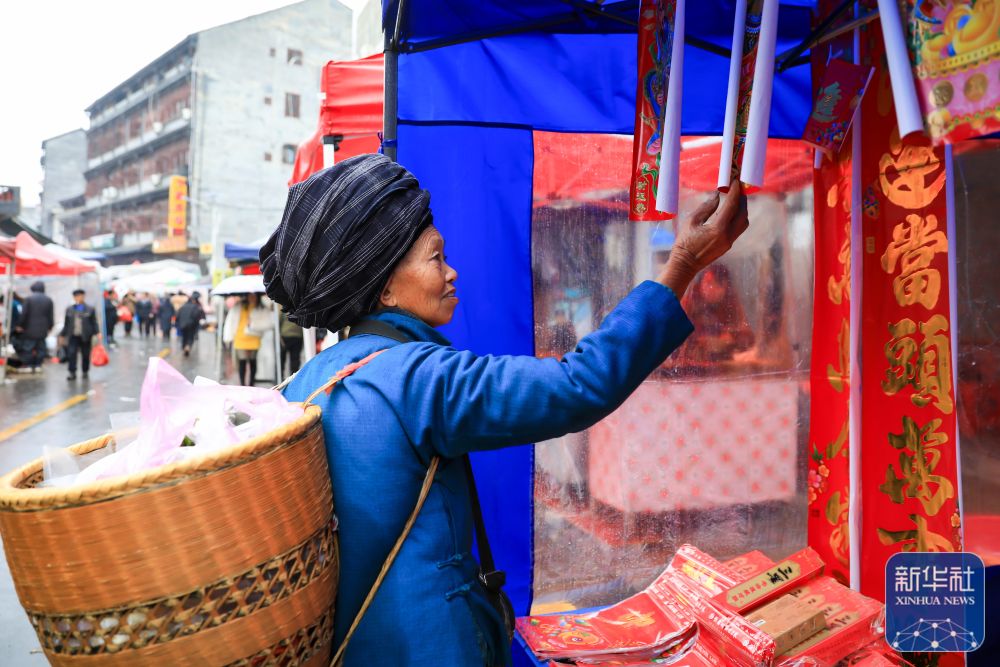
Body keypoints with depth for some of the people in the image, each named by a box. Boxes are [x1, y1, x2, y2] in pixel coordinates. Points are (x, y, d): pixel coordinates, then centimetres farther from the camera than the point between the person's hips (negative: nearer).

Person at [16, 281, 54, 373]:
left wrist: (20, 325, 0)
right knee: (41, 347, 9)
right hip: (43, 330, 3)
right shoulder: (48, 300, 3)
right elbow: (51, 315, 6)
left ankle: (29, 365, 3)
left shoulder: (30, 298, -8)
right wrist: (50, 326, 14)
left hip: (30, 328, -3)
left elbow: (24, 313, -8)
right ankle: (38, 365, 9)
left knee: (28, 347, 3)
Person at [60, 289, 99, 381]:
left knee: (86, 355, 6)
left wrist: (97, 332, -12)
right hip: (73, 336, 2)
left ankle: (85, 372, 20)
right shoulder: (69, 309, 11)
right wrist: (63, 335, 13)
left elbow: (94, 323, 0)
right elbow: (66, 324, 14)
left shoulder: (90, 309, 3)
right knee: (71, 354, -9)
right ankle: (72, 373, -6)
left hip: (85, 336, -1)